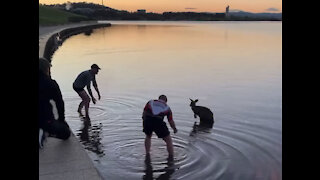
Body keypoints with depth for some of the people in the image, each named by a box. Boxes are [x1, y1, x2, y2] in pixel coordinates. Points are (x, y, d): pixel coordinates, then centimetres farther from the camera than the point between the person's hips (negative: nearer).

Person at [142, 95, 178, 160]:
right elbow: (171, 121, 22)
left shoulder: (150, 102, 23)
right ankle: (171, 159, 15)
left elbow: (144, 113, 15)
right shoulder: (167, 107, 22)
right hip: (158, 122, -2)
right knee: (168, 140, 15)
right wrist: (175, 129, 38)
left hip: (147, 120, 2)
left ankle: (147, 155, 31)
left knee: (148, 137, 32)